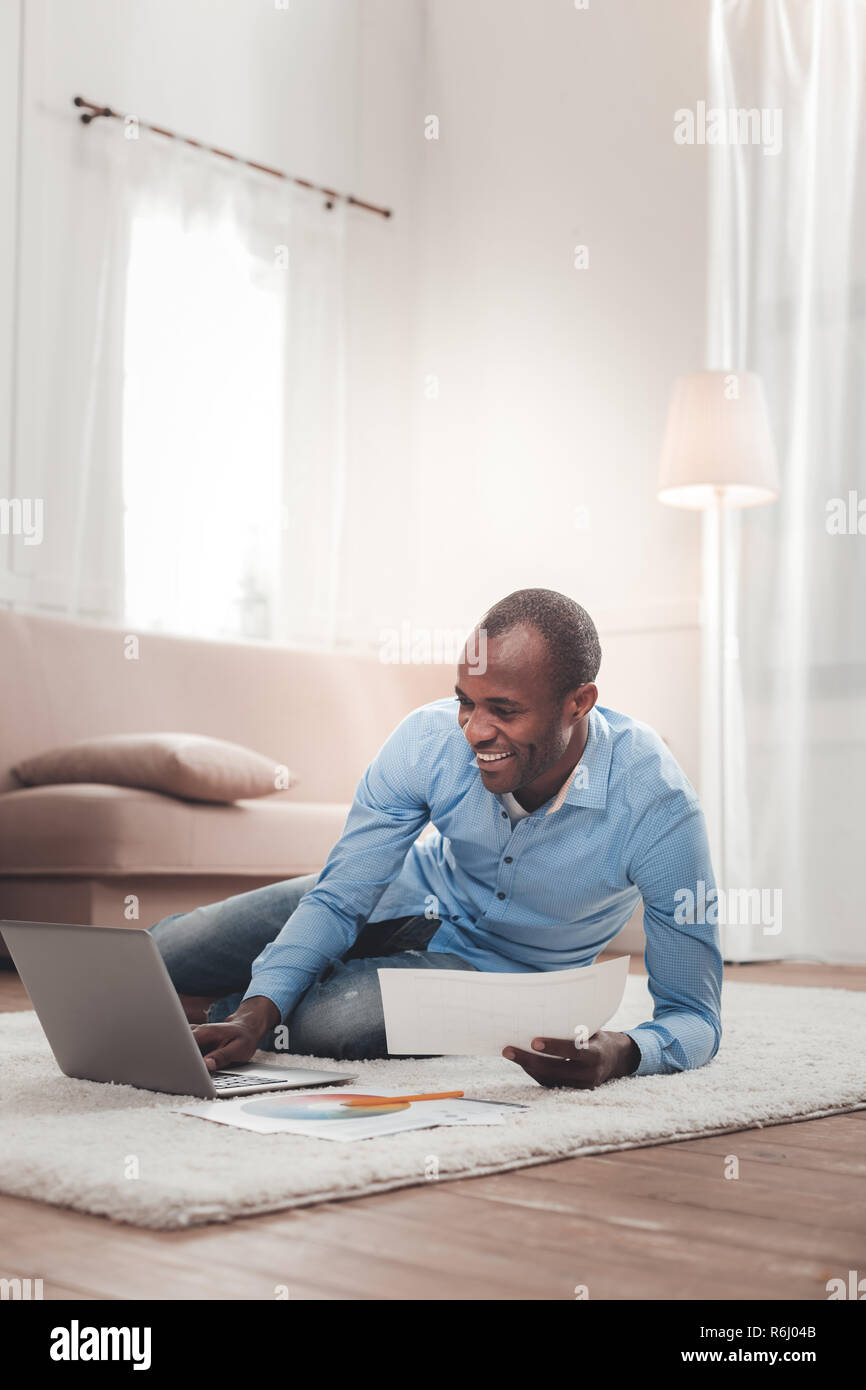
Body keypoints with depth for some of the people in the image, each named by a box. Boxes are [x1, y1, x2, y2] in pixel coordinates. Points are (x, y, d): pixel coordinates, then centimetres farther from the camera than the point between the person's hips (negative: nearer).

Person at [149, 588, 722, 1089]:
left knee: (329, 1021, -31)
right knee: (160, 957, -8)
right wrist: (259, 1010, -34)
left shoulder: (657, 803, -34)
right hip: (412, 896, 3)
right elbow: (337, 900, -17)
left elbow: (695, 1016, -28)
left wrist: (621, 1052, -52)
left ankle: (220, 1011, 4)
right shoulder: (431, 739, -26)